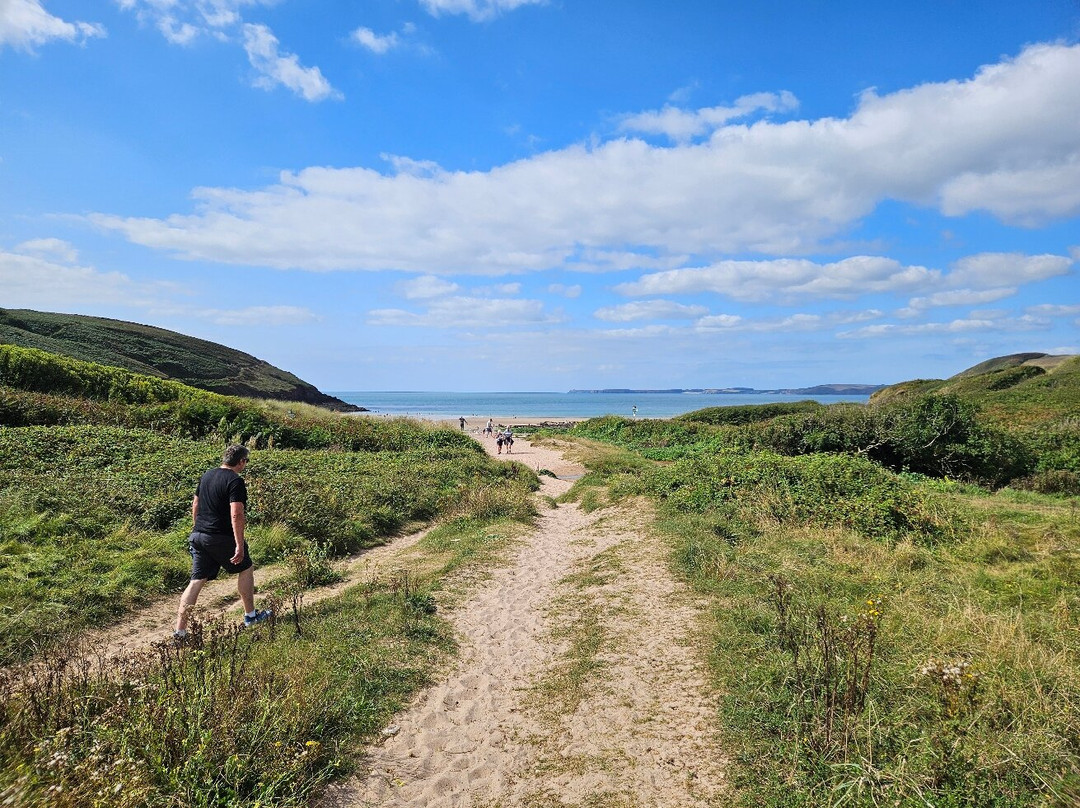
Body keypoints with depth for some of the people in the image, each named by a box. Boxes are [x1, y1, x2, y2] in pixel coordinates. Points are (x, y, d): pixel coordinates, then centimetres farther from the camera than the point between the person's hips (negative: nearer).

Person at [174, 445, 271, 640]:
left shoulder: (207, 476, 11)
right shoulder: (236, 481, -15)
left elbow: (195, 504, 20)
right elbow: (236, 515, -22)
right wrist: (240, 545, -22)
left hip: (198, 536, 7)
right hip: (221, 538, -7)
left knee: (197, 581, 8)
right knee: (245, 569, 14)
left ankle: (180, 631, 5)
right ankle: (251, 615, 25)